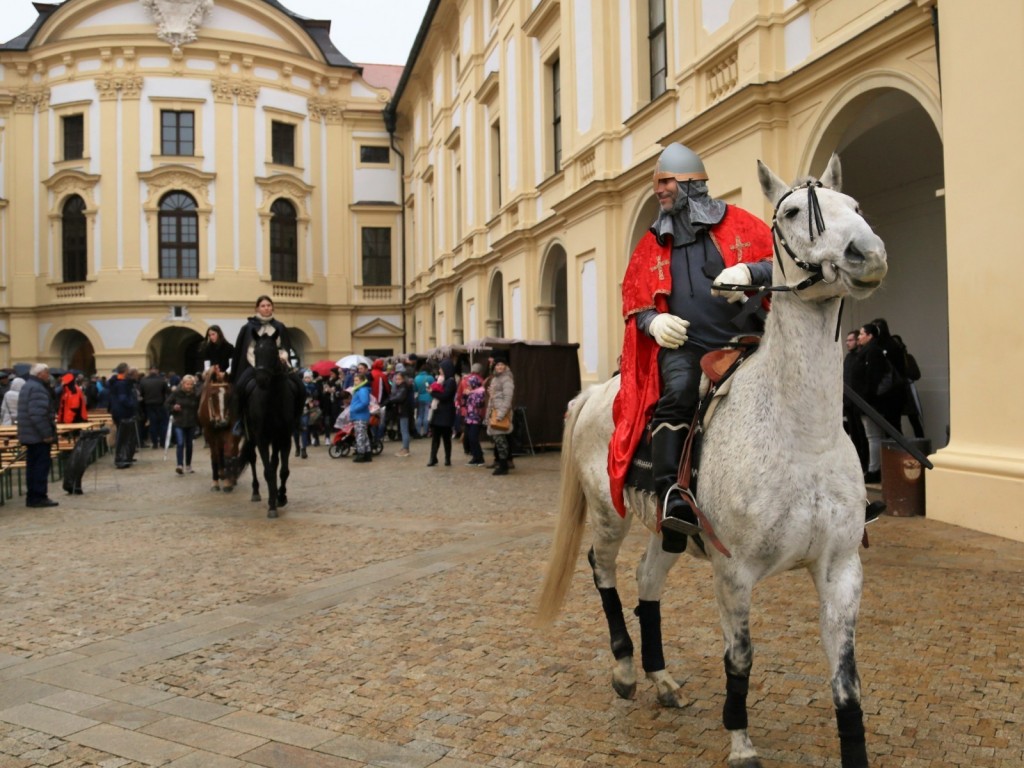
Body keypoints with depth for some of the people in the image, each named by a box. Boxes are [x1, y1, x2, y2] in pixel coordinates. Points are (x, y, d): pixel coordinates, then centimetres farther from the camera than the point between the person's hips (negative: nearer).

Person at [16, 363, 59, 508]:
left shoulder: (27, 386, 19)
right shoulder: (37, 388, -16)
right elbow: (38, 415, -25)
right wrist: (46, 433, -23)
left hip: (30, 435, 10)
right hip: (39, 436, -10)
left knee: (33, 466, 12)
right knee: (41, 466, -6)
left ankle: (32, 497, 16)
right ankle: (39, 497, -5)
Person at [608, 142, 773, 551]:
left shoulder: (739, 223, 11)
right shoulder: (652, 244, 17)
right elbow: (633, 298, 20)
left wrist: (751, 272, -14)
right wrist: (652, 321, -3)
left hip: (742, 341, 1)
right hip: (683, 346, 0)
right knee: (677, 394, -28)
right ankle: (672, 499, -38)